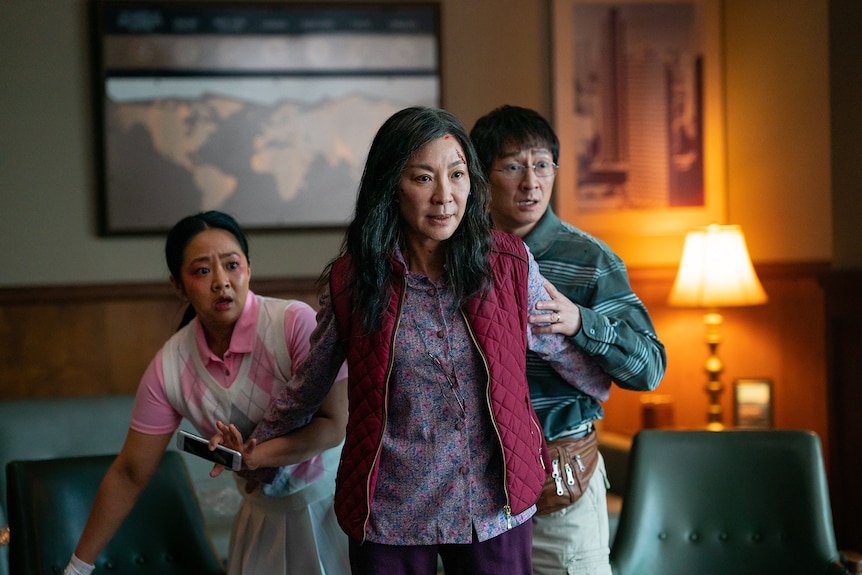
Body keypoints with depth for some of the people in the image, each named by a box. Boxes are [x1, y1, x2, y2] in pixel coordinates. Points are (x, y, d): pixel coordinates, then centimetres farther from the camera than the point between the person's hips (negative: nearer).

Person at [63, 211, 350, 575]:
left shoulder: (296, 324, -24)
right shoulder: (169, 368, -11)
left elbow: (335, 424, -22)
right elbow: (129, 474, -4)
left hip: (331, 501, -3)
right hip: (263, 515, 3)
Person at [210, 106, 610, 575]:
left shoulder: (509, 264, -5)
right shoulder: (351, 281, -6)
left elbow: (559, 346, 13)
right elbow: (308, 384, 10)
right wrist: (257, 448, 20)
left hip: (494, 512, 1)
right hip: (391, 517, 0)